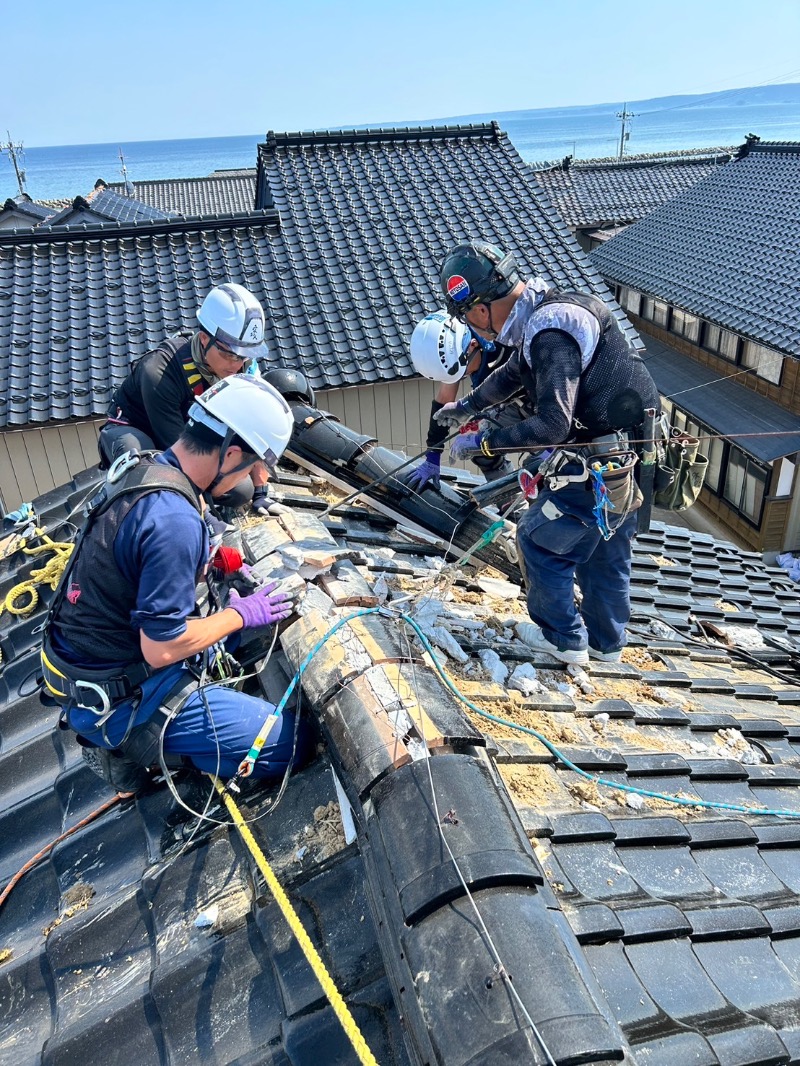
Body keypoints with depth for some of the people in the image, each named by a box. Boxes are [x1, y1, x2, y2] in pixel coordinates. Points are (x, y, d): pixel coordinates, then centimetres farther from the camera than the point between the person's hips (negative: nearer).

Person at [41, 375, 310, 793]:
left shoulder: (140, 469, 0)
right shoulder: (174, 520, -30)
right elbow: (161, 648, -26)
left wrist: (212, 567, 6)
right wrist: (241, 614, -12)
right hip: (116, 697, -9)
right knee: (287, 743, -9)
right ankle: (134, 744, 1)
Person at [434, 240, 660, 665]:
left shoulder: (551, 332, -24)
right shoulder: (544, 315, 10)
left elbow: (552, 425, -30)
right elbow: (513, 372, 28)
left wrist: (483, 442, -18)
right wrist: (466, 406, 41)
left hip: (601, 468, -10)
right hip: (630, 461, 10)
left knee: (539, 540, 8)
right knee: (605, 553, 22)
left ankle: (563, 638, 23)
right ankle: (606, 641, 39)